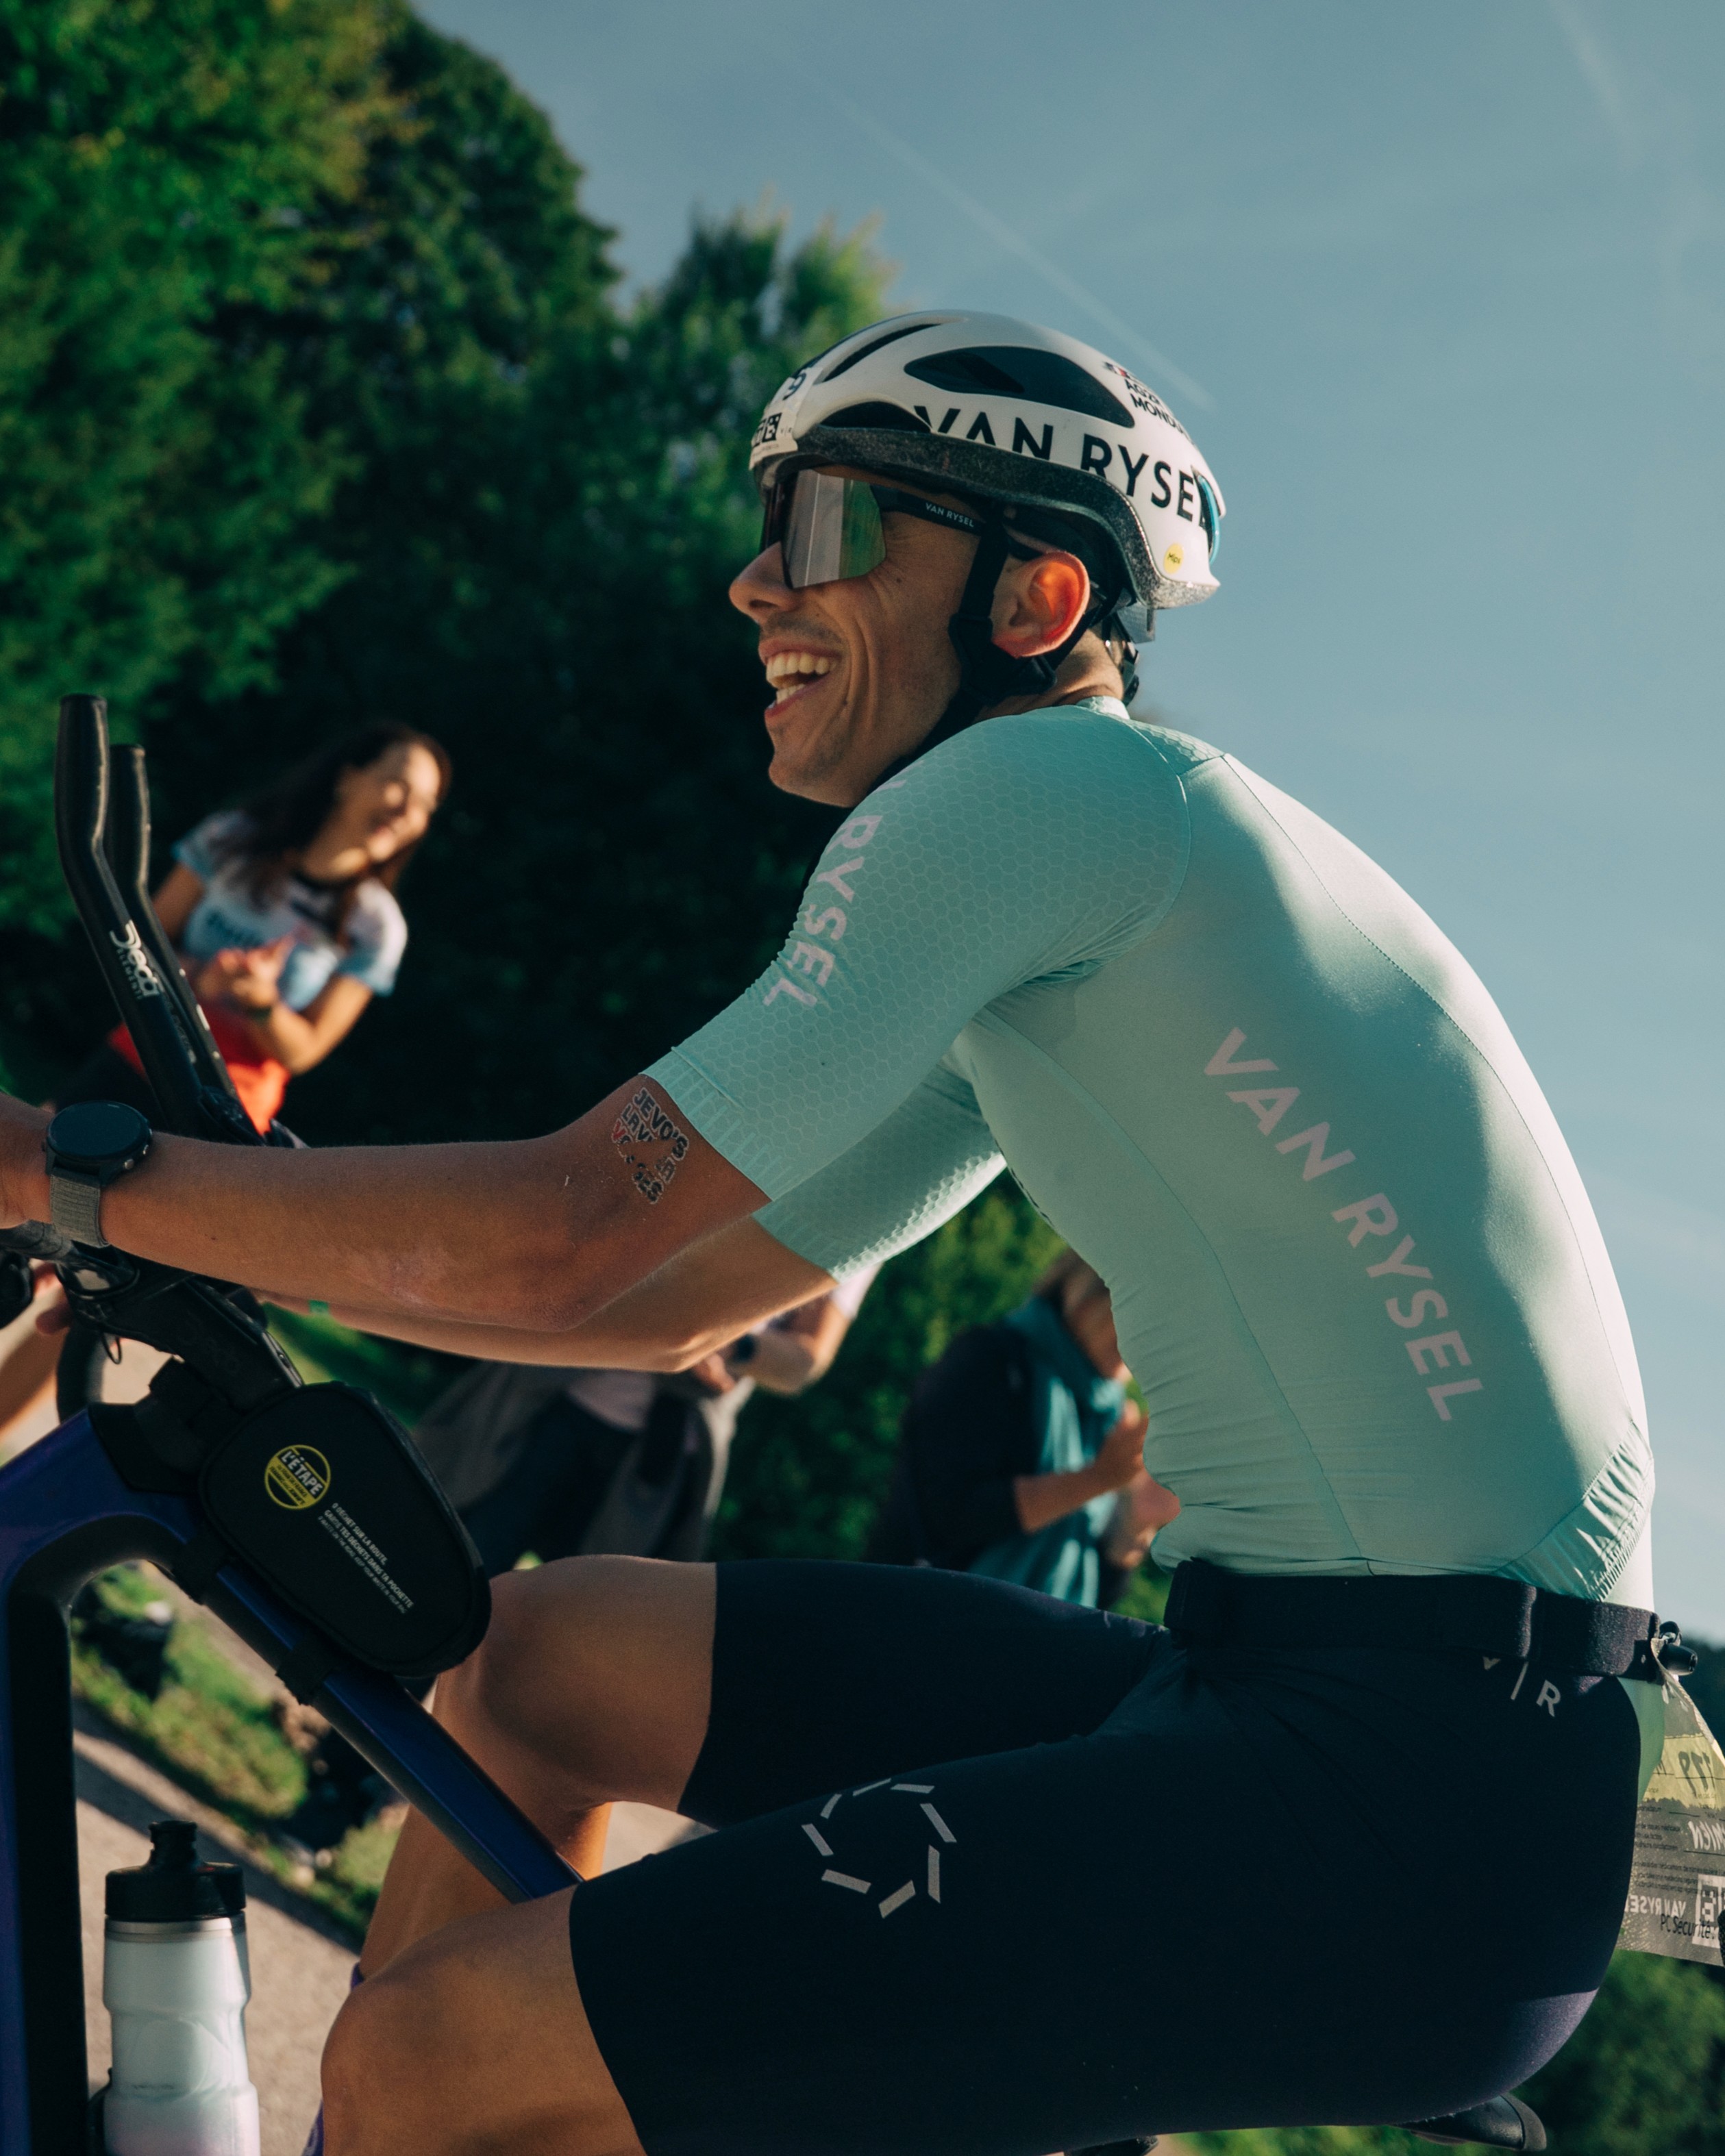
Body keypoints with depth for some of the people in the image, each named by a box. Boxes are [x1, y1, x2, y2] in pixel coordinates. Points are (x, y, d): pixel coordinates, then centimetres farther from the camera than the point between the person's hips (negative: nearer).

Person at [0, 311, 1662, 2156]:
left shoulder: (1045, 780, -9)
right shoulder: (1043, 973, 21)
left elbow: (572, 1234, -12)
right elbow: (663, 1303, 26)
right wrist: (212, 1236, 23)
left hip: (1421, 1784, -10)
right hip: (1280, 1684, 10)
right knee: (536, 1653, 17)